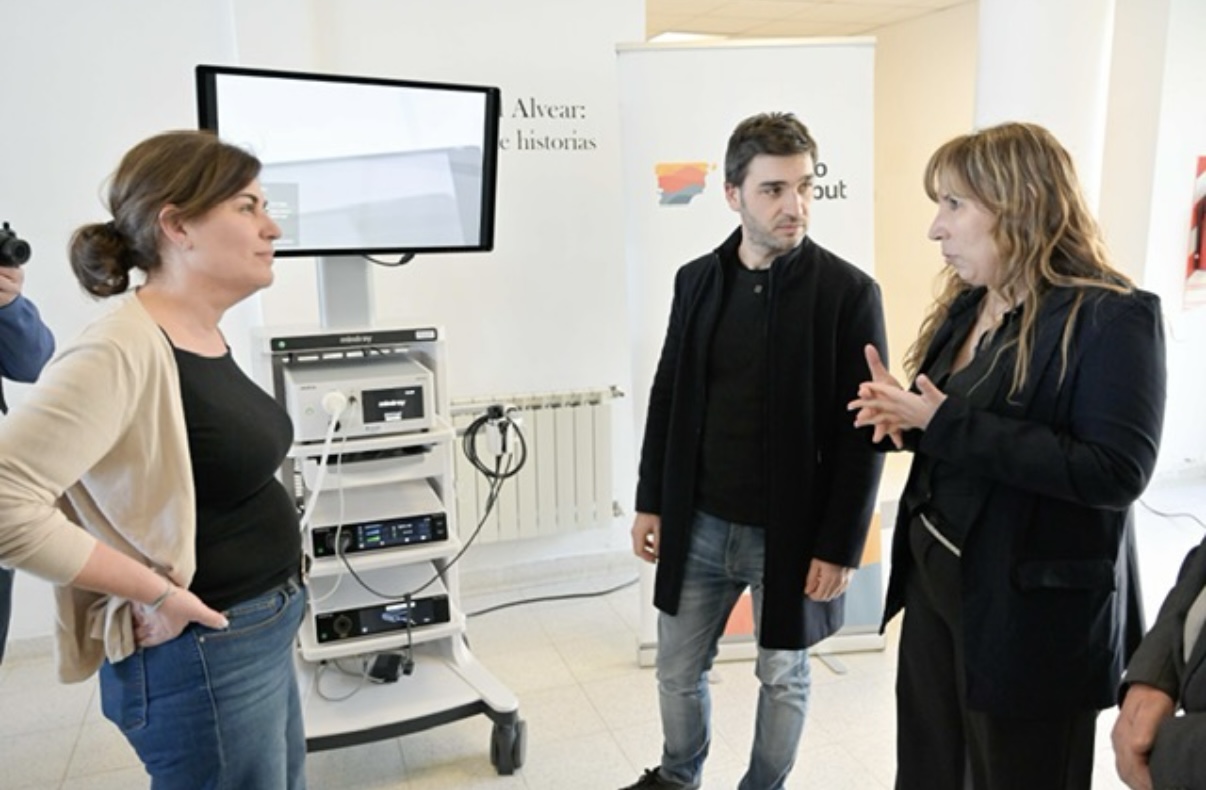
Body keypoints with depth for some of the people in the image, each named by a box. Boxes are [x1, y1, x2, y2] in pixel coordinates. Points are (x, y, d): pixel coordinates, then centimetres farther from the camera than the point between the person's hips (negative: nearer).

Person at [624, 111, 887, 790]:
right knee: (678, 670, 18)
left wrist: (840, 546, -12)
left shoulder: (849, 292, -11)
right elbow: (669, 397, 7)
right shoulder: (697, 279, 1)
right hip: (699, 524, 4)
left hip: (790, 533, -3)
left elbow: (863, 433, -10)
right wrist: (652, 503, 7)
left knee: (783, 677, 16)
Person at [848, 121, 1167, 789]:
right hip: (935, 580, 7)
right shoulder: (964, 306, 6)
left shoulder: (1112, 316, -17)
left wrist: (945, 423, -28)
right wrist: (905, 416, -10)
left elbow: (1116, 471, -26)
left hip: (1034, 608, -7)